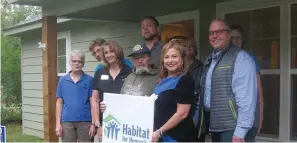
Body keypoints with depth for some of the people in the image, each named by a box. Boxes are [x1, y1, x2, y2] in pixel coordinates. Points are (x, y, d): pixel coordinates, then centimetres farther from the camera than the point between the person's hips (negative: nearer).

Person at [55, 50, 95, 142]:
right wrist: (58, 123, 1)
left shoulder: (89, 80, -1)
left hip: (85, 121, -1)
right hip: (67, 121, 2)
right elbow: (59, 103, 7)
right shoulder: (62, 80, 6)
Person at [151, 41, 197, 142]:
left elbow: (182, 113, -17)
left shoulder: (185, 80, -10)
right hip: (161, 137, 8)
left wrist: (159, 132, -16)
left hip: (178, 137, -8)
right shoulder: (162, 81, 14)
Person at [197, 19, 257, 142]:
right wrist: (198, 119, 15)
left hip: (231, 128, -8)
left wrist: (240, 132, -24)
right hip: (214, 126, 8)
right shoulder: (209, 60, 15)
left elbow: (246, 98, -20)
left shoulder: (240, 58, -12)